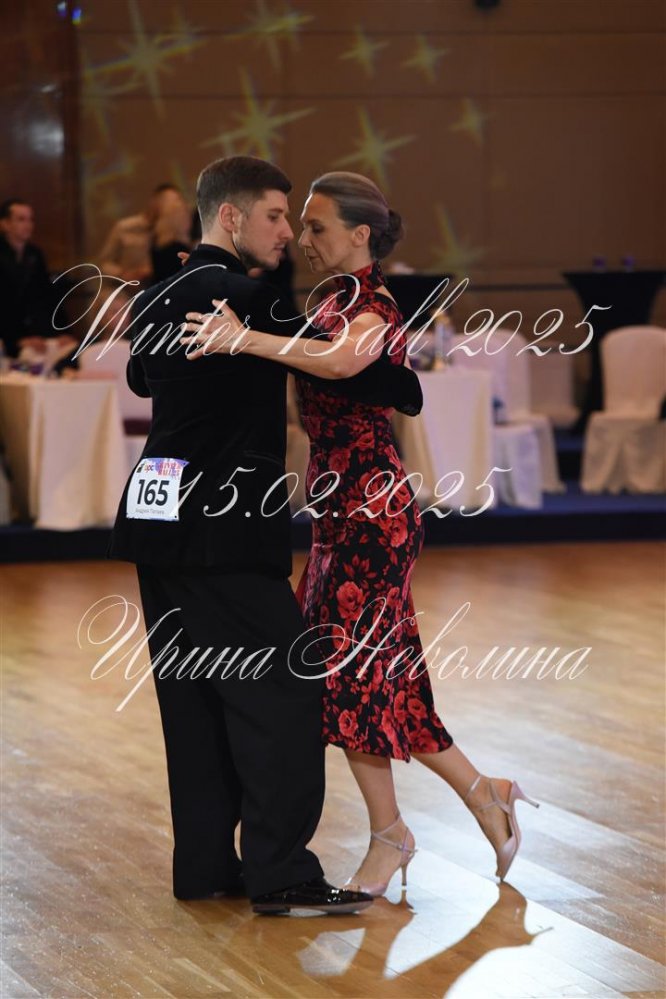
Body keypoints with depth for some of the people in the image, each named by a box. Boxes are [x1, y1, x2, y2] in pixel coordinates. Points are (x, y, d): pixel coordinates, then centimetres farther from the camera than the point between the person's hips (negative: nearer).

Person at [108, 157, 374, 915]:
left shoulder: (157, 303, 12)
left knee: (194, 696, 12)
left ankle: (205, 862, 16)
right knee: (281, 689, -5)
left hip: (159, 517, 9)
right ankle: (279, 873, -7)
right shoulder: (244, 299, -14)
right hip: (220, 531, -9)